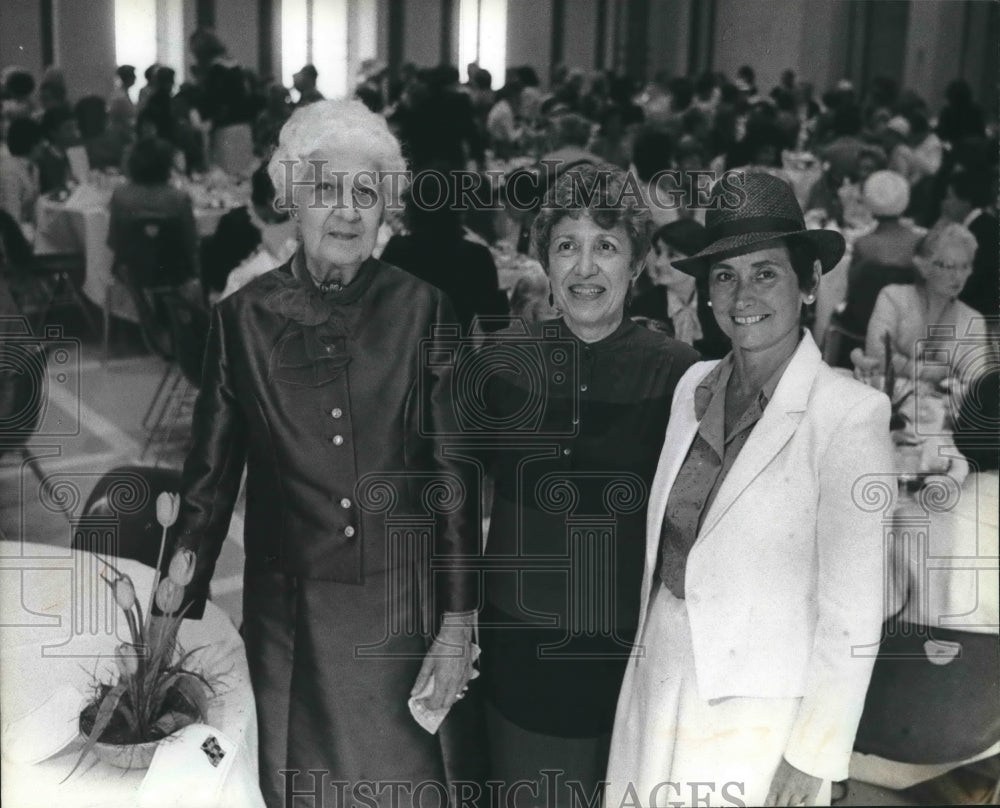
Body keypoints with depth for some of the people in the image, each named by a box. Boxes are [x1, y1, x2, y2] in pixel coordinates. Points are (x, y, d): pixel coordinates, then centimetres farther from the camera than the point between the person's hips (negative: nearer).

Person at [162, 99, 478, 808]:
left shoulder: (421, 311, -5)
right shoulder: (244, 316, -2)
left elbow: (454, 473, -2)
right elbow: (211, 474, 3)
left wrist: (459, 622, -4)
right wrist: (179, 611, 0)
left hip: (399, 606, -1)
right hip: (288, 610, 1)